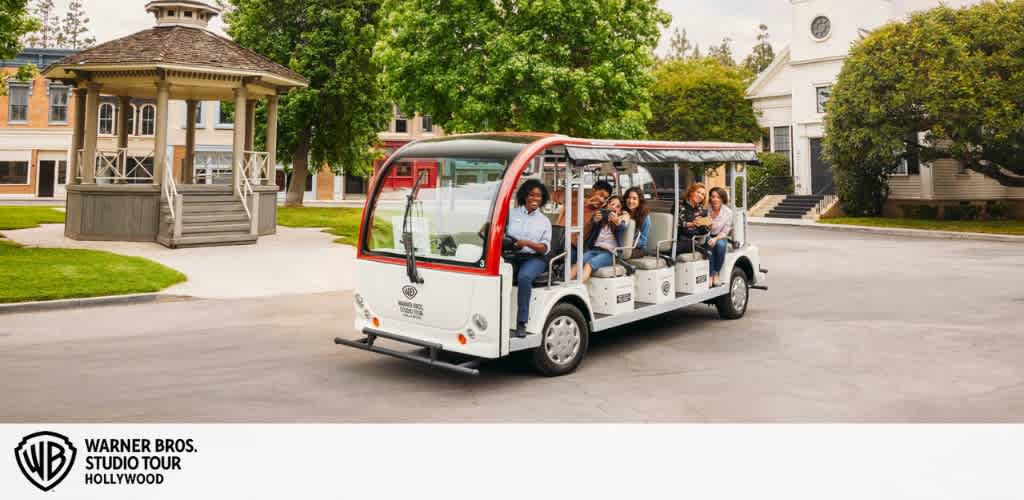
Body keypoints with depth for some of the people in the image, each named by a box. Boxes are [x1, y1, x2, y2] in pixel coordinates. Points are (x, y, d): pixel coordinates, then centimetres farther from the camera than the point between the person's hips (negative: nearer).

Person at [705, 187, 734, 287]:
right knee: (709, 245, -34)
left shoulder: (728, 212, -4)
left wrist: (716, 238, -25)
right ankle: (710, 275, -28)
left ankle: (716, 274, -21)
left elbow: (725, 232, -5)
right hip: (706, 236, -1)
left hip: (720, 238, 1)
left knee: (720, 244, -33)